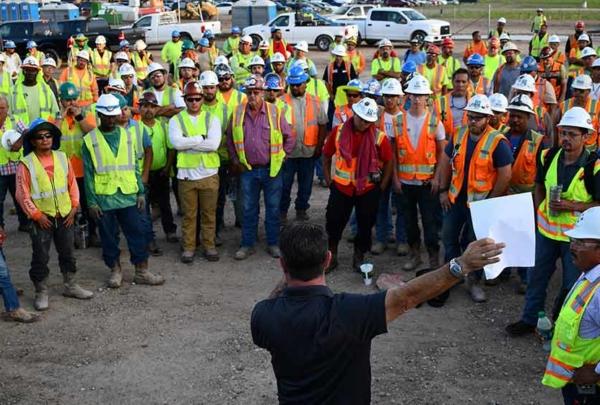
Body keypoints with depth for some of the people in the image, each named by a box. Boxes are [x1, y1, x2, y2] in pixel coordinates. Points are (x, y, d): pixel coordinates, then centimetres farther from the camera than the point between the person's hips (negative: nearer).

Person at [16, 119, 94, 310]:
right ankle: (41, 293, 16)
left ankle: (71, 286, 30)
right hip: (41, 218, -4)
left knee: (67, 253, 15)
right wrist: (37, 215, -12)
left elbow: (72, 184, 8)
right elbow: (23, 195, -9)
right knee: (40, 257, 4)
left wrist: (74, 208, 1)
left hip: (65, 216, 4)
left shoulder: (62, 158, 2)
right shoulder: (26, 164, -10)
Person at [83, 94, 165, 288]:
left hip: (128, 195, 2)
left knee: (137, 233, 4)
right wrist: (92, 202, -5)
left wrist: (141, 192, 5)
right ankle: (115, 270, 23)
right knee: (109, 237, 8)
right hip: (103, 198, -2)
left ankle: (142, 271, 13)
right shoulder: (90, 140, 0)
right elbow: (88, 174, -1)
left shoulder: (128, 136, 8)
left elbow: (136, 167, 11)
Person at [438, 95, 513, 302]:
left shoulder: (497, 142, -17)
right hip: (456, 199, 5)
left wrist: (491, 201, -12)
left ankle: (474, 281, 26)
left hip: (480, 201, -5)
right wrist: (443, 190, 5)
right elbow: (445, 162, 9)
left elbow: (505, 176, -15)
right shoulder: (458, 134, -1)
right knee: (449, 238, 15)